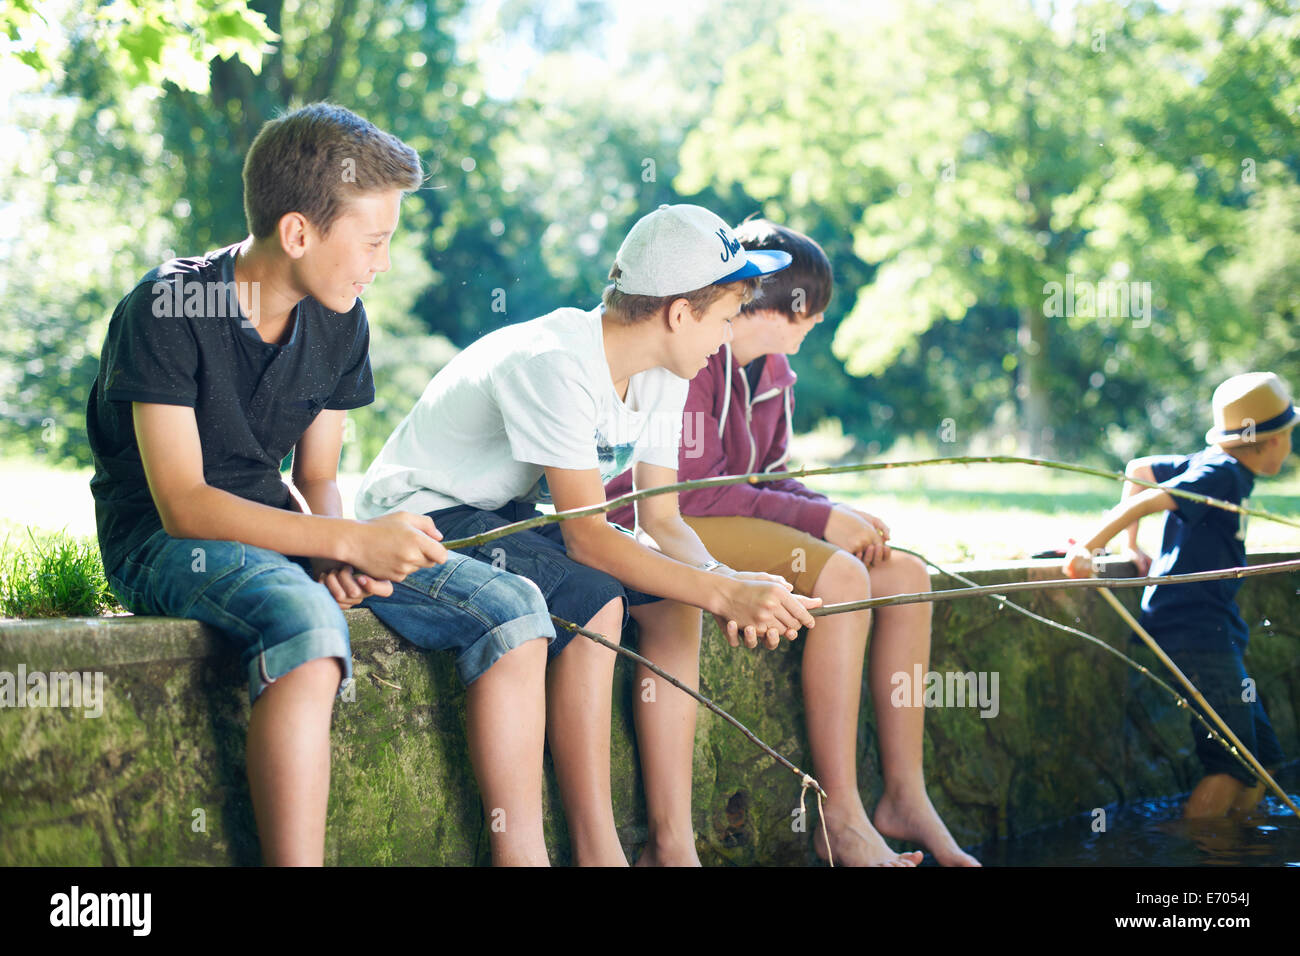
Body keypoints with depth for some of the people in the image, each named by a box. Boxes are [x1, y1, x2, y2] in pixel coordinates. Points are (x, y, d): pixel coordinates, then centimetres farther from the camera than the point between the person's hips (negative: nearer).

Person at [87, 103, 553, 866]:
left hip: (278, 529, 7)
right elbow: (181, 503, -23)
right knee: (307, 624, -41)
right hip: (164, 544, -7)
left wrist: (342, 557, -14)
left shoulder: (339, 323, 2)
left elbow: (316, 480, 10)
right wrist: (349, 541, -30)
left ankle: (522, 853, -6)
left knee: (512, 606, -9)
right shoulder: (168, 310, -18)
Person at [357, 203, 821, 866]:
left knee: (671, 596, -10)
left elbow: (662, 520, -2)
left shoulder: (660, 375, -1)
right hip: (420, 513, -9)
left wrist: (726, 583, -23)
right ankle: (597, 854, -23)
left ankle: (672, 843, -8)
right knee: (592, 601, -30)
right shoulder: (555, 364, -29)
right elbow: (586, 538, -31)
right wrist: (721, 592, -37)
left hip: (510, 514, 9)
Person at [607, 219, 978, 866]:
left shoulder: (775, 370, 12)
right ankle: (841, 819, -26)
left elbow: (771, 477, 15)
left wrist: (840, 514, -7)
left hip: (741, 518, 9)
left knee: (905, 575, -6)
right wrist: (821, 520, -21)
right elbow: (695, 491, -22)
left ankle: (905, 795, -5)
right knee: (841, 578, -29)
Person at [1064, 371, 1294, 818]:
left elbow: (1137, 470, 22)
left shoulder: (1212, 464, 13)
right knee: (1234, 763, -9)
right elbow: (1144, 502, -21)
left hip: (1214, 633, 10)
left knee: (1263, 758, 11)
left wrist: (1131, 548, 21)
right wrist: (1088, 549, -27)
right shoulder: (1222, 474, -13)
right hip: (1198, 634, -10)